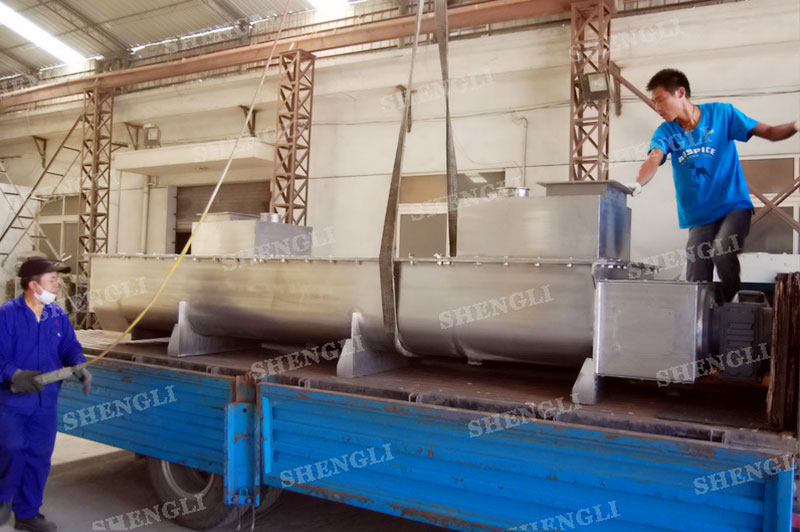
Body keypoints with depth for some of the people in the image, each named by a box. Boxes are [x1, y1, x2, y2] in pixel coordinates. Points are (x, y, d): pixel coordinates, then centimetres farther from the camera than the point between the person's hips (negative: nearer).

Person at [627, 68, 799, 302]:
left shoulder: (721, 113, -1)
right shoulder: (665, 132, 2)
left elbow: (769, 132, 0)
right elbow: (653, 160, -17)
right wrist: (638, 183, -40)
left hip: (734, 206, -2)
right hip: (698, 217, 3)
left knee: (722, 252, -28)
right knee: (696, 285, -3)